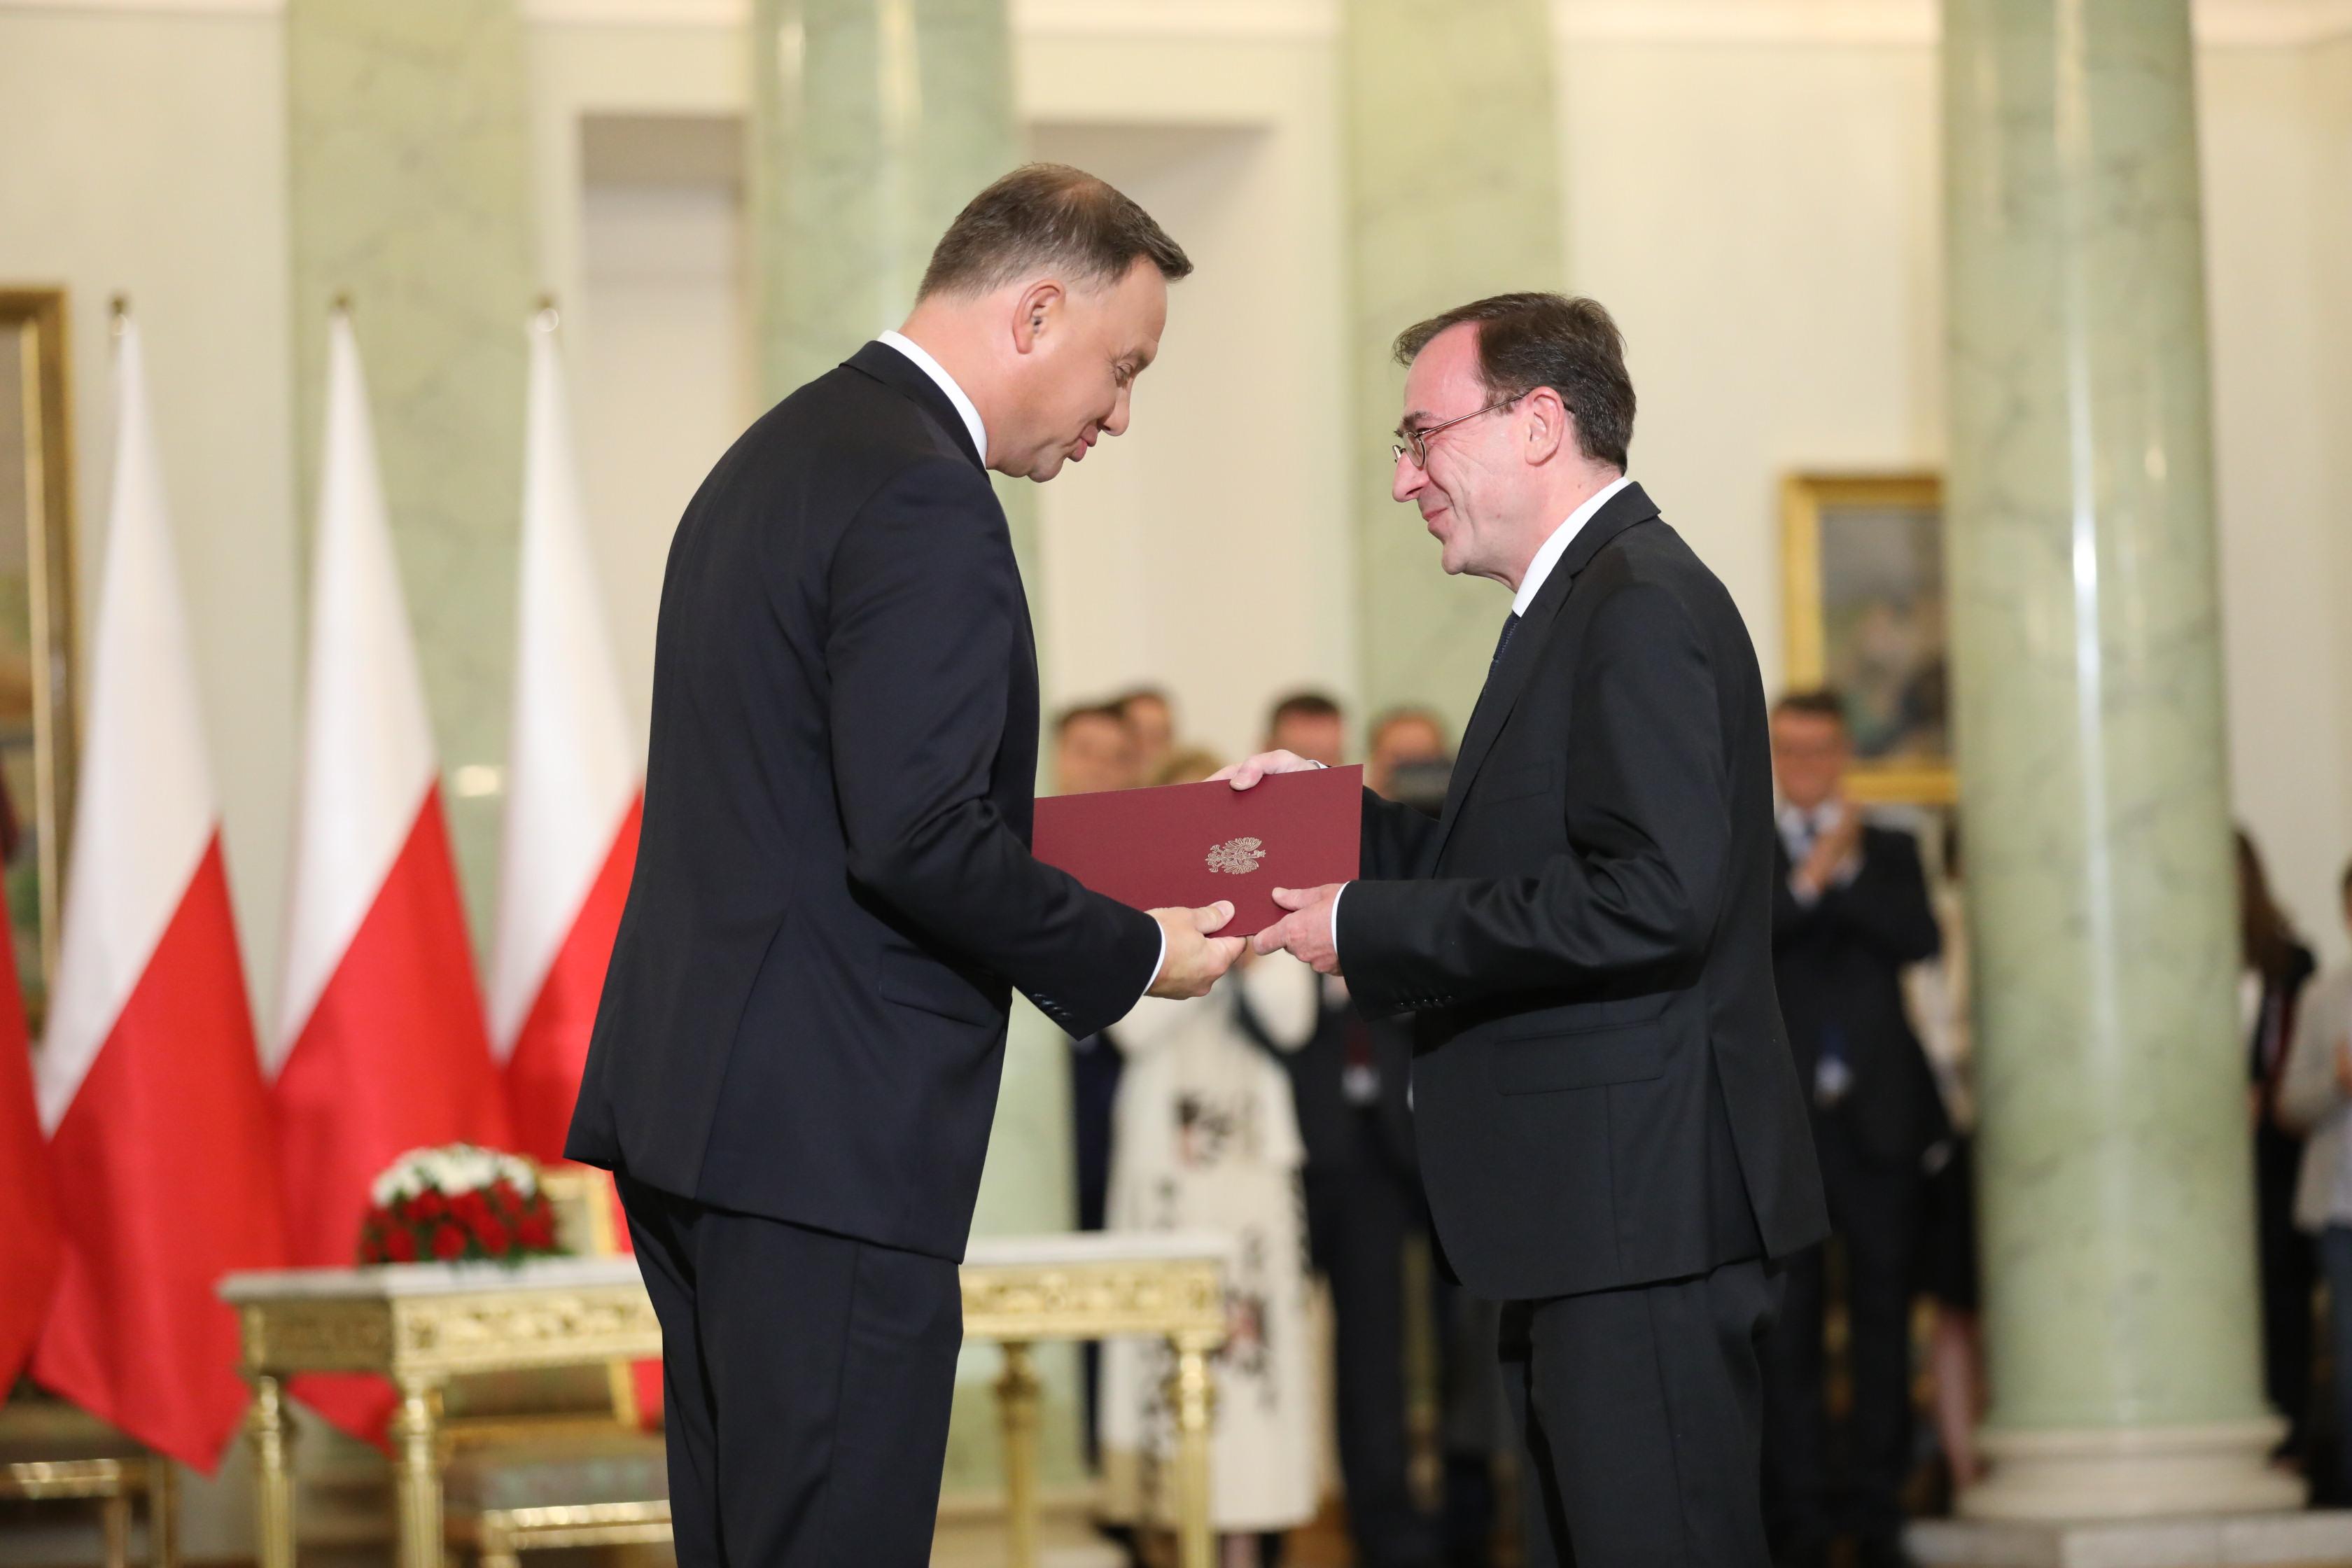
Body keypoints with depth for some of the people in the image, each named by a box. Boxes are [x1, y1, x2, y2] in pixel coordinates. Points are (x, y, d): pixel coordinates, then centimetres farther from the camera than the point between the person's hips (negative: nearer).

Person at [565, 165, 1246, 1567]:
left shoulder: (778, 454, 18)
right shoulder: (923, 496, -14)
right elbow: (918, 838, -21)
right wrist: (1134, 955, -8)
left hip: (691, 1105, 11)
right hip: (828, 1135, -10)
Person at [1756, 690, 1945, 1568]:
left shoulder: (1889, 851, 13)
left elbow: (1922, 938, -4)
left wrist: (1846, 870, -13)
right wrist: (1806, 879, -15)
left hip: (1879, 1114, 1)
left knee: (1884, 1312, 2)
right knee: (1786, 1323, -3)